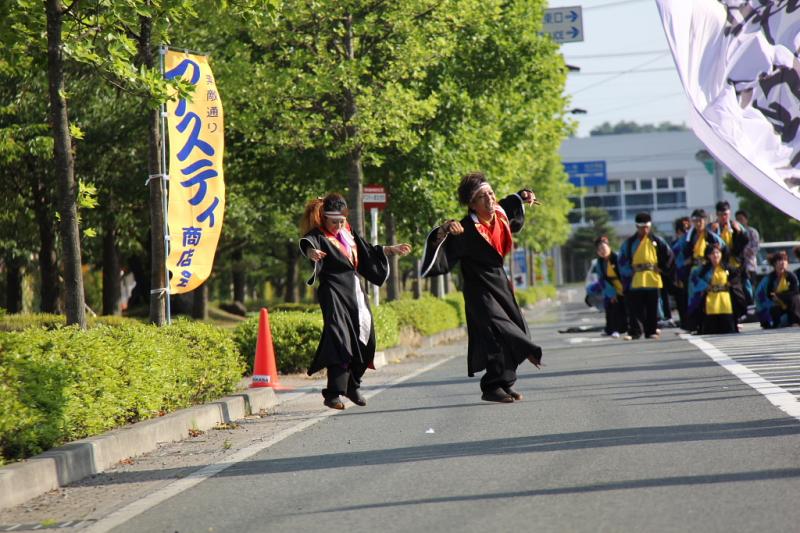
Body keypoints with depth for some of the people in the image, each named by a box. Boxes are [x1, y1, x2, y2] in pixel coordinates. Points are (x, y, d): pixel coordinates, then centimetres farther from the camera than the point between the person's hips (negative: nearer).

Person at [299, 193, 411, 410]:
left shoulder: (348, 233, 15)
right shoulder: (318, 236, -9)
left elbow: (368, 252, 30)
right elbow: (306, 243, -34)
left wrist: (392, 249, 30)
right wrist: (310, 251, -56)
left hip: (354, 292, 8)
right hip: (334, 293, -8)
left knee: (364, 340, 10)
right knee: (339, 341, -19)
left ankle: (352, 386, 29)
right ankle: (333, 394, -20)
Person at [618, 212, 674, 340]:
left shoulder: (657, 241, 5)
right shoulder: (629, 242, 3)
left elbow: (669, 256, 11)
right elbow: (622, 261, 4)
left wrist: (663, 269, 5)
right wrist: (629, 272, -5)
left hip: (653, 280, 1)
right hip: (635, 281, -1)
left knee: (652, 308, 6)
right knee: (635, 308, -4)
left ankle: (652, 331, 12)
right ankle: (634, 332, -4)